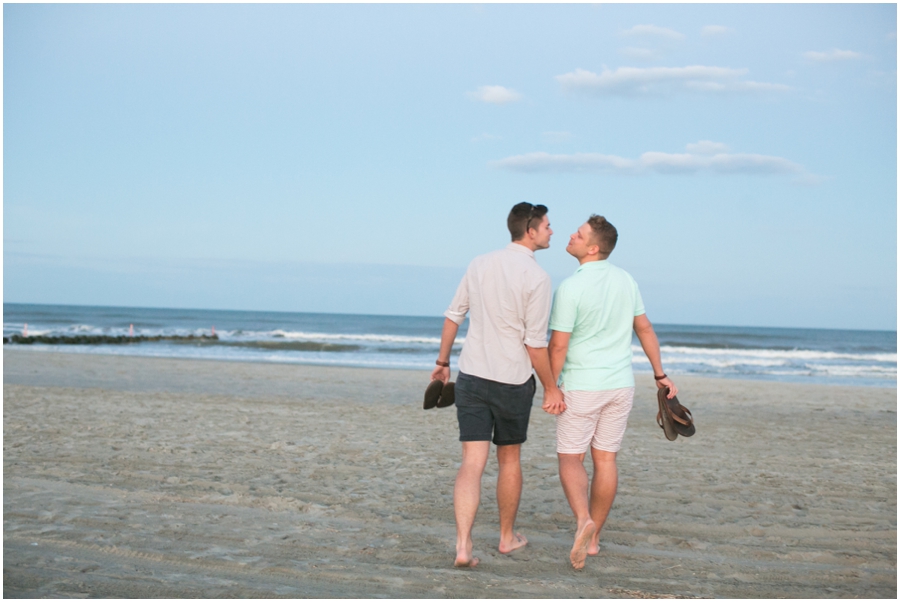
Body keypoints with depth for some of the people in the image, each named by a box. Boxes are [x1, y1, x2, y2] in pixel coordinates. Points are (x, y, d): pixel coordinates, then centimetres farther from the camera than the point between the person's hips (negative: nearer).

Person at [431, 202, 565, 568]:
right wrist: (551, 388, -1)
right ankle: (507, 537, 31)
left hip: (471, 376, 3)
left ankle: (463, 546, -12)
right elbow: (535, 343, -12)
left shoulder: (479, 265, 4)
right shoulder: (536, 277, -12)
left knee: (472, 463, 0)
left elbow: (453, 316, 10)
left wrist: (443, 362, 21)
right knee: (509, 459, 16)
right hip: (513, 381, -3)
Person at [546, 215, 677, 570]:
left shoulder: (571, 287, -17)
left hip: (581, 386, -5)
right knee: (604, 460, 10)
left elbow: (558, 344, -15)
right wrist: (660, 374, 17)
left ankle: (583, 520, -22)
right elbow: (644, 329, 10)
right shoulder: (625, 280, 3)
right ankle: (592, 538, 16)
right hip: (620, 384, 5)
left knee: (570, 459, 3)